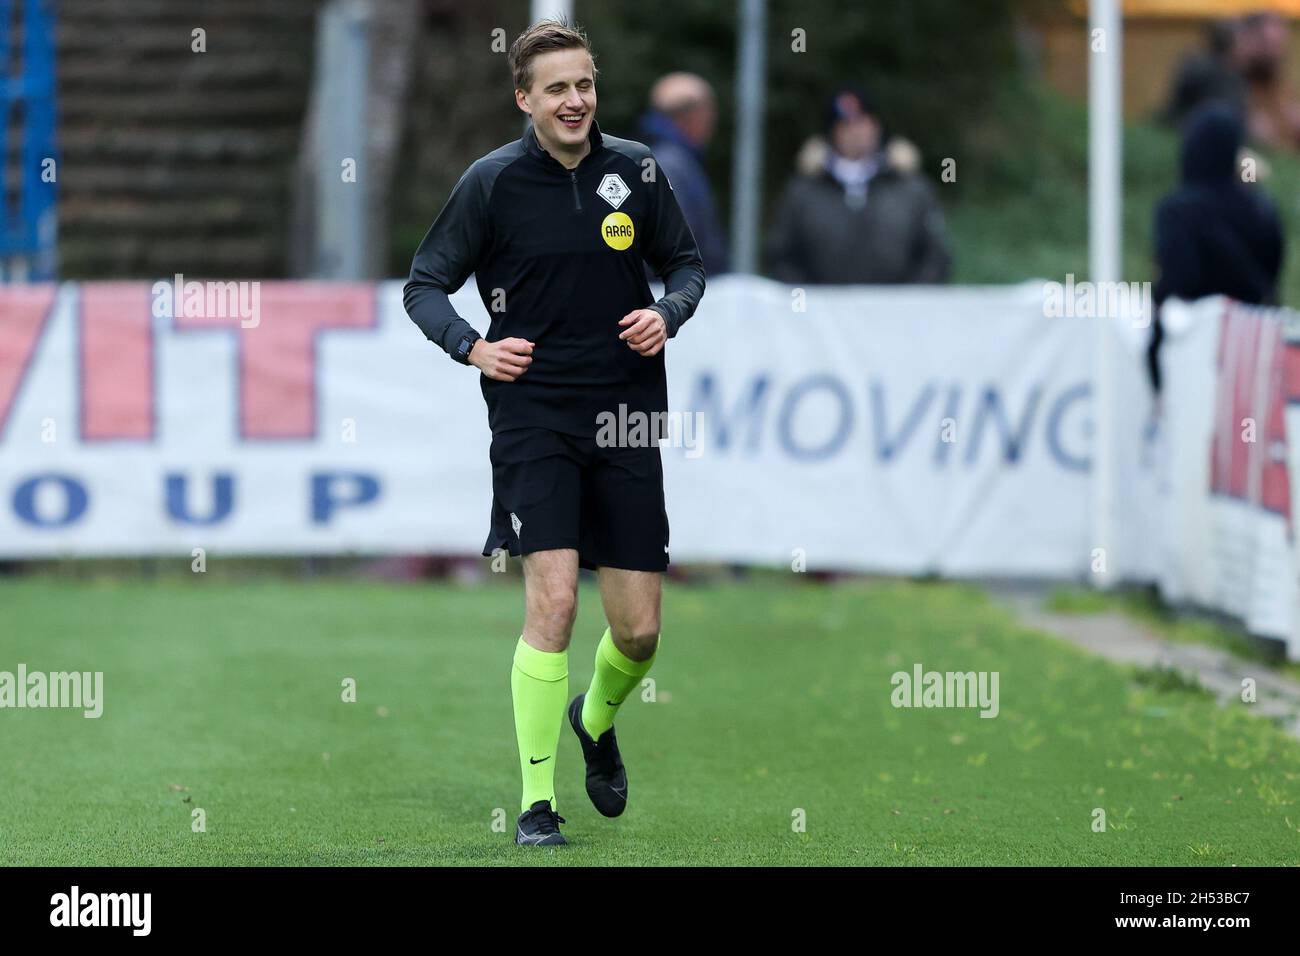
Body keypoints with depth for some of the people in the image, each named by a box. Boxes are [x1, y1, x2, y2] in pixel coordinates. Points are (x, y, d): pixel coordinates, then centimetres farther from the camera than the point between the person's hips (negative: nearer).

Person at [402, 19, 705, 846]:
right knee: (553, 600, -18)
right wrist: (473, 347, -15)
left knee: (639, 630, 3)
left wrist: (668, 314, -5)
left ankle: (597, 721, 38)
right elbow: (424, 285, 2)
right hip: (533, 414, -3)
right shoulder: (492, 181, -4)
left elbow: (688, 263, 16)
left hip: (626, 420, 3)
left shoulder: (635, 170, 4)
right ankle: (537, 803, -9)